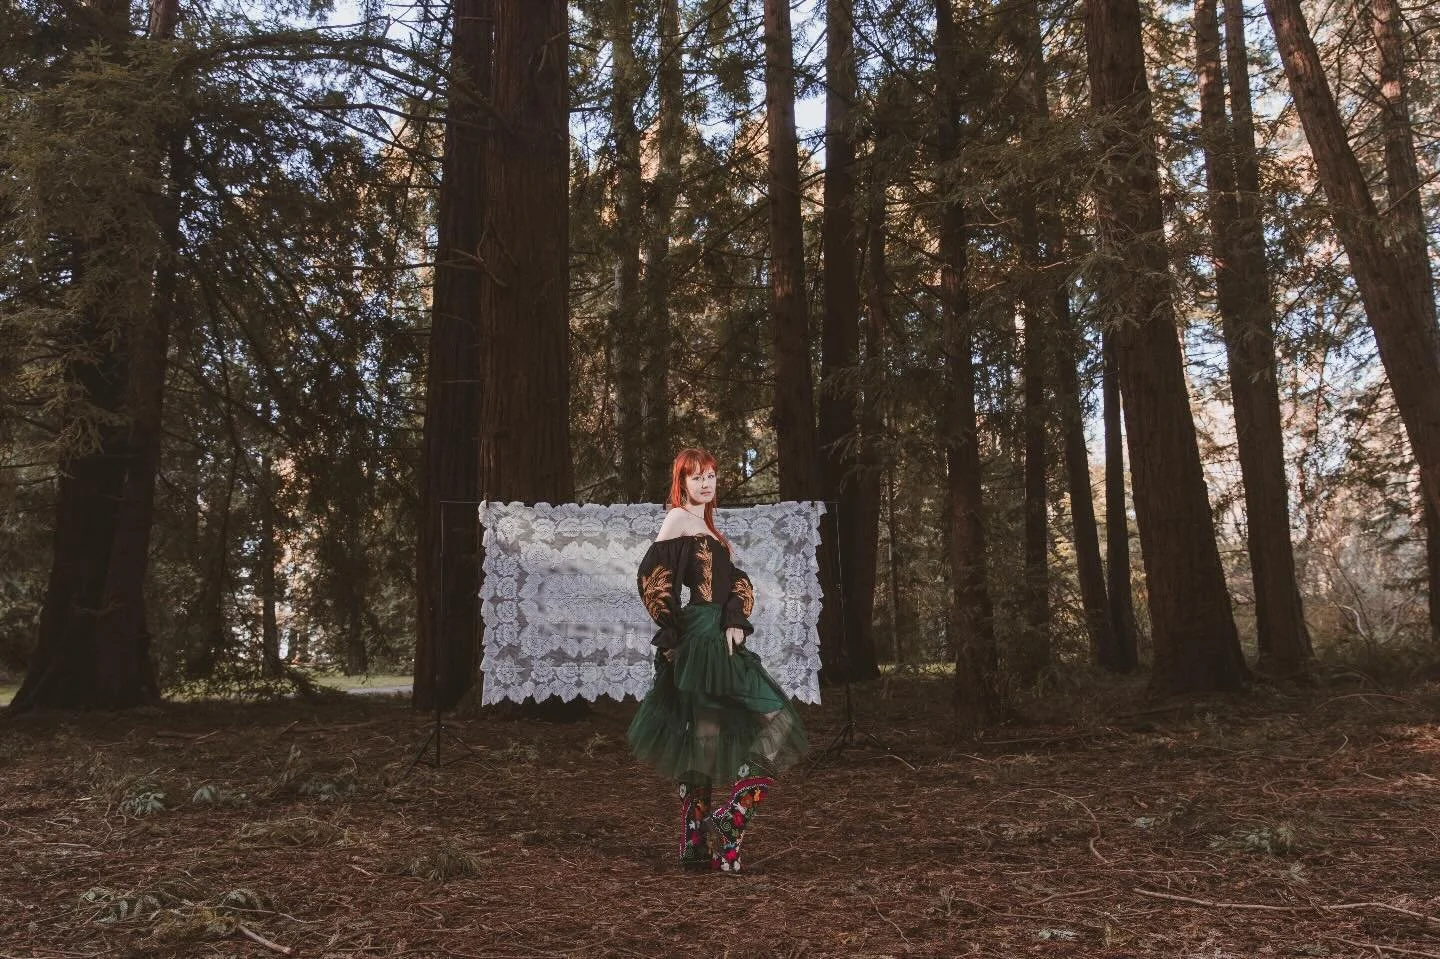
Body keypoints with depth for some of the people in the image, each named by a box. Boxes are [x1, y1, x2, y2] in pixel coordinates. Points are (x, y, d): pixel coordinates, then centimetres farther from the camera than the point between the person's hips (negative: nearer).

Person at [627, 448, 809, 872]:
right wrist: (675, 630, -10)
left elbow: (739, 582, 12)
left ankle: (697, 845, 13)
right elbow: (651, 578, -16)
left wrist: (736, 622, -6)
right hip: (700, 642, -9)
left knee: (703, 743, 8)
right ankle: (727, 821, -7)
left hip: (720, 641, 9)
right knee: (771, 727, -11)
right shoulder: (678, 520, -6)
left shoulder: (707, 526, 20)